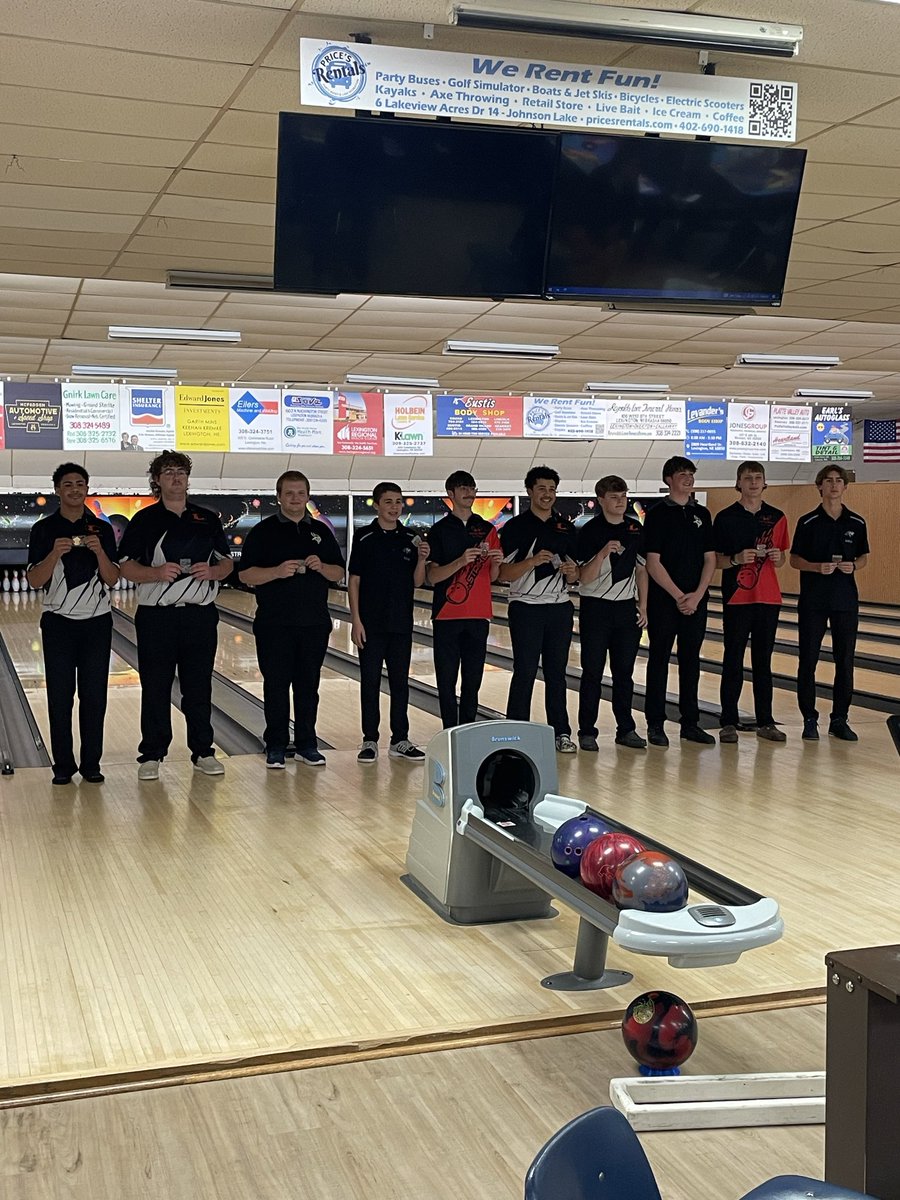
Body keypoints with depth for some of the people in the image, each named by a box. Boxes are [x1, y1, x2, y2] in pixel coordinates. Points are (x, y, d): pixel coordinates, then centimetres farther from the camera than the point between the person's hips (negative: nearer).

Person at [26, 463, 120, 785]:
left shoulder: (102, 529, 5)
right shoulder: (44, 529, 1)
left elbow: (113, 580, 0)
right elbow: (34, 580, -5)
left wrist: (99, 552, -17)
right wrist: (55, 554, -21)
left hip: (96, 622, 1)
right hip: (58, 623, -1)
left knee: (94, 696, 3)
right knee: (60, 697, 1)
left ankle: (91, 763, 11)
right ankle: (63, 764, 10)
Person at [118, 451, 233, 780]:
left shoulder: (208, 520, 10)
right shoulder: (144, 521, 2)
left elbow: (227, 563, 14)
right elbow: (127, 567, -1)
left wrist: (212, 571, -8)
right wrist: (157, 573, -18)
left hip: (200, 616, 2)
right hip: (156, 617, -2)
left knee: (199, 688, 8)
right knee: (155, 689, 3)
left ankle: (203, 752, 17)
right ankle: (151, 755, 11)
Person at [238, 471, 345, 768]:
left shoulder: (321, 531, 10)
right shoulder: (263, 531, 0)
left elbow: (339, 574, 10)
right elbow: (245, 575, -5)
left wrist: (321, 567, -11)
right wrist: (278, 571, -20)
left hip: (314, 623, 3)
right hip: (274, 624, -3)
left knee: (308, 685, 7)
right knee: (276, 685, 1)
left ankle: (307, 744, 16)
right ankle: (276, 747, 10)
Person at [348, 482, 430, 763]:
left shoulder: (410, 540, 6)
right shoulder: (365, 538, -4)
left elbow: (417, 582, 7)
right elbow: (353, 580, -4)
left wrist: (422, 559, -12)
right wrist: (356, 621, -10)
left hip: (401, 624, 3)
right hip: (371, 624, -3)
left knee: (400, 682, 8)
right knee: (370, 681, 2)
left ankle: (400, 741, 15)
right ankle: (370, 740, 11)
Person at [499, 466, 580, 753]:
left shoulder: (567, 528, 12)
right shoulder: (516, 527, -2)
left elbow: (573, 577, 16)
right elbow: (504, 574, -7)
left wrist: (572, 573, -8)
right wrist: (532, 561, -22)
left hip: (560, 608, 4)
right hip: (526, 608, -4)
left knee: (556, 673, 8)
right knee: (524, 673, -2)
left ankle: (561, 732, 14)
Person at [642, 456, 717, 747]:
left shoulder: (702, 514, 10)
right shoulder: (658, 515, -4)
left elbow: (710, 559, 7)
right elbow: (653, 563, -9)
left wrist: (697, 595, -6)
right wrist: (678, 596, -13)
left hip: (695, 601, 4)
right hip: (664, 601, -4)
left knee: (691, 661, 8)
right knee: (659, 660, 1)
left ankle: (690, 723, 16)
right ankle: (655, 724, 7)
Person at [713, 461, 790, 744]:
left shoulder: (777, 518, 8)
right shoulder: (726, 517, -1)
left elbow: (780, 560, 15)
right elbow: (715, 560, -1)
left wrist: (777, 557, -7)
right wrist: (737, 558, -19)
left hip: (768, 598, 3)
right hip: (736, 598, -3)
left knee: (763, 661, 8)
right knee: (733, 661, 1)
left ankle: (765, 722, 15)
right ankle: (728, 722, 7)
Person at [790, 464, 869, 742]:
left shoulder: (857, 523, 5)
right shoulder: (808, 522, -2)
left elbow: (863, 557, 12)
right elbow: (794, 559, 0)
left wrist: (853, 566, -10)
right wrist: (817, 567, -17)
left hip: (845, 600, 2)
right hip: (812, 601, -2)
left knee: (845, 661, 4)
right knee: (808, 660, 0)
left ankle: (840, 720, 15)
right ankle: (809, 719, 11)